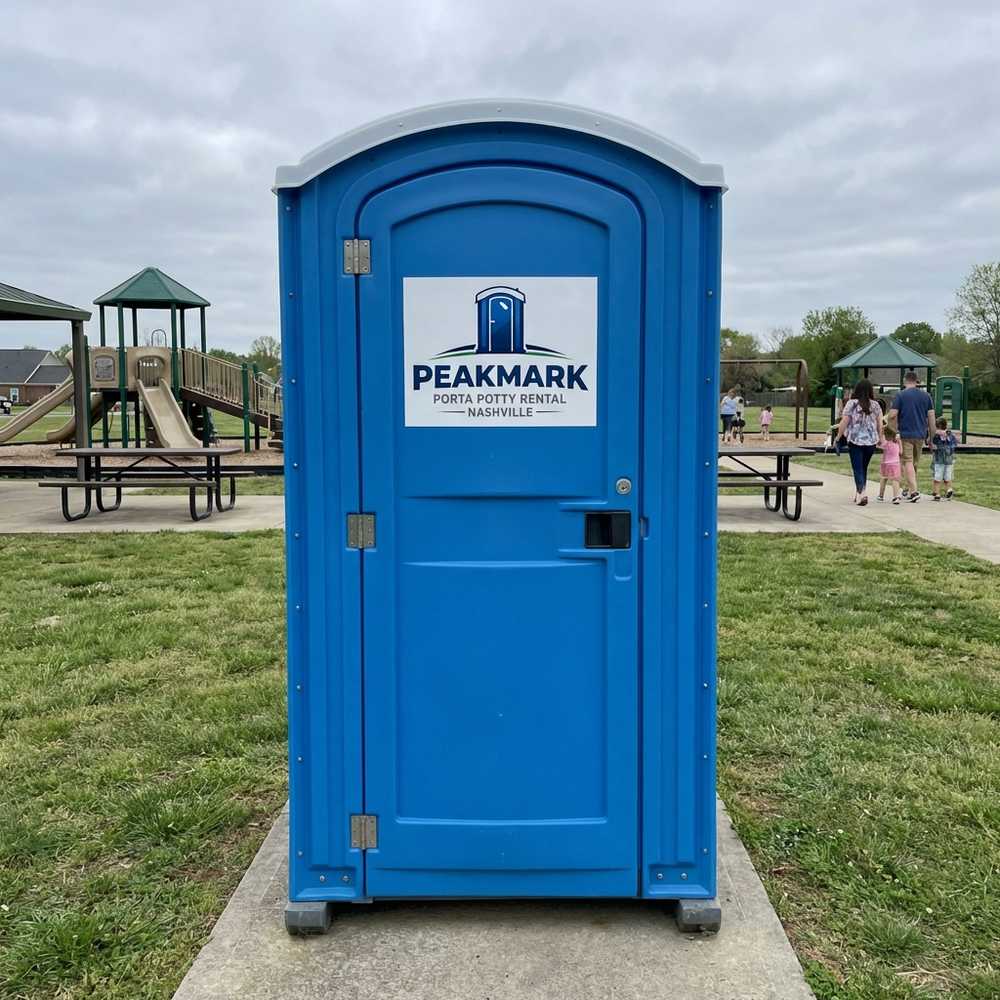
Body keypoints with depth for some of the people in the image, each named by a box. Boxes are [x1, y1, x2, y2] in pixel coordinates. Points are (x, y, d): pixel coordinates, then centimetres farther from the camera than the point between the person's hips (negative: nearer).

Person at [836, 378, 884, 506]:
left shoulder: (851, 403, -7)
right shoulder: (875, 405, 3)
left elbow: (844, 422, -7)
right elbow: (880, 423, 6)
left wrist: (838, 436, 5)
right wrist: (881, 438, 19)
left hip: (855, 440, -3)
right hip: (871, 441, 3)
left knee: (858, 468, -1)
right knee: (864, 468, 16)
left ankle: (862, 493, -16)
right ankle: (859, 494, 21)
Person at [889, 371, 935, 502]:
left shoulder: (900, 395, -7)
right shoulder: (926, 395, 5)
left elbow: (892, 415, -14)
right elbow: (931, 416, 5)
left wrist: (894, 431, -2)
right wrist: (931, 435, 11)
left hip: (905, 434, -4)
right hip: (920, 434, 4)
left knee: (908, 462, -4)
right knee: (915, 463, 16)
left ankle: (914, 491, -15)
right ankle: (907, 489, 27)